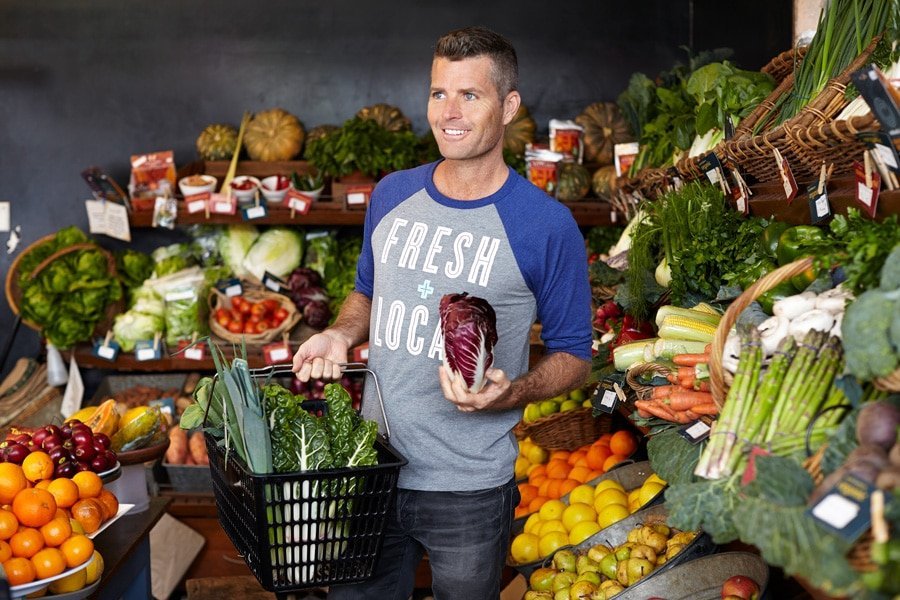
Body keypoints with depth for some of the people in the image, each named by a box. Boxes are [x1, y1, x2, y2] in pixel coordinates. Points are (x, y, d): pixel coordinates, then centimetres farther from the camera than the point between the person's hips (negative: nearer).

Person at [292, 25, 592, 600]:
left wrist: (510, 394, -23)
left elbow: (574, 356, -4)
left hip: (470, 490, -4)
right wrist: (340, 334, -1)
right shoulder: (392, 195, 3)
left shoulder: (546, 224, -11)